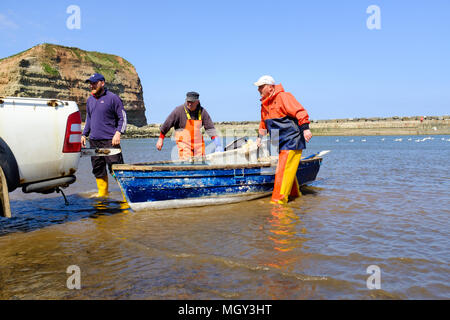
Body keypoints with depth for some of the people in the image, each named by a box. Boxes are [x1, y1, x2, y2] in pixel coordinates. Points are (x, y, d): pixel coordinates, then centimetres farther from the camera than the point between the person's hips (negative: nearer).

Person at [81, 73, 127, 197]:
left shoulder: (112, 98, -4)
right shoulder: (90, 100, 16)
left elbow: (123, 117, -4)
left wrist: (118, 133, -15)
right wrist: (84, 134, 18)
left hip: (109, 140, -7)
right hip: (94, 140, 7)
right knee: (98, 169, 10)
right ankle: (102, 193, 22)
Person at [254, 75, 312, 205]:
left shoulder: (283, 97, -11)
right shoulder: (265, 104, 16)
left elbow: (300, 112, -19)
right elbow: (263, 123, 32)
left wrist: (305, 128, -26)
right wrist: (259, 137, 35)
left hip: (292, 141, -9)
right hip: (282, 143, 9)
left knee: (283, 171, -12)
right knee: (288, 170, 16)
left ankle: (278, 200, -11)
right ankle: (295, 194, 30)